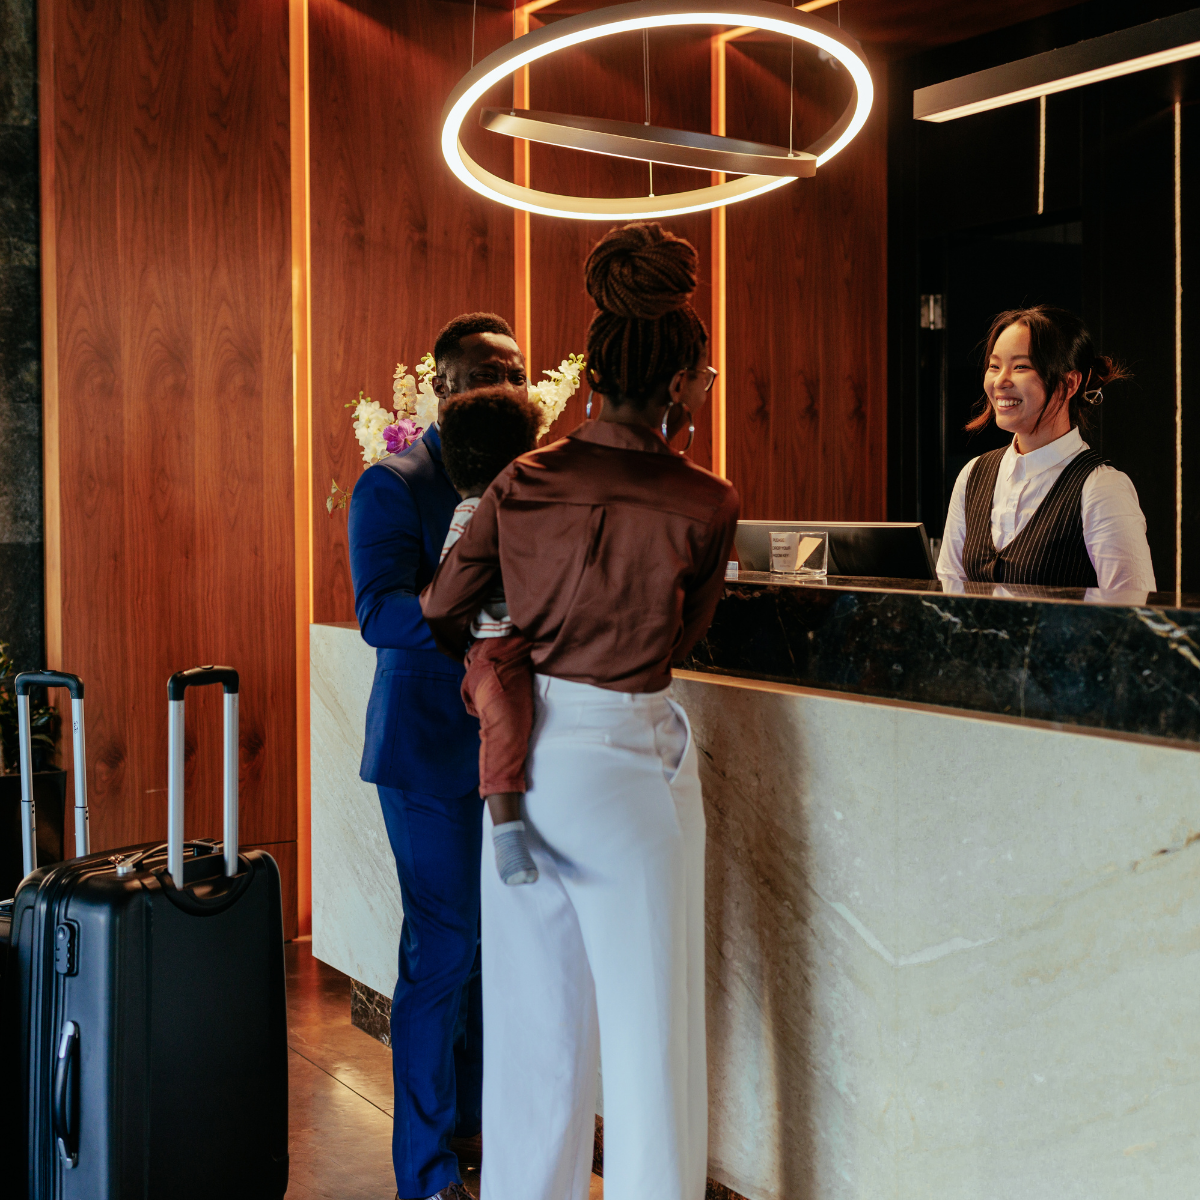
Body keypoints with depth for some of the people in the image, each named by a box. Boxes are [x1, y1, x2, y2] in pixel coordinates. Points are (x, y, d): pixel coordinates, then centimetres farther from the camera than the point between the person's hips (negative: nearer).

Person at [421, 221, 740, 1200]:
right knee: (647, 1017, 7)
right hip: (629, 757, -5)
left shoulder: (523, 482, -1)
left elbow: (442, 610, 7)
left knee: (533, 1005, 17)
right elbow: (684, 634, 3)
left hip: (526, 751, 5)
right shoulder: (705, 505, -11)